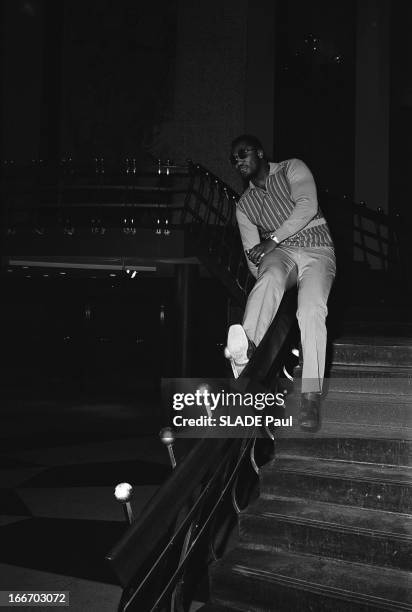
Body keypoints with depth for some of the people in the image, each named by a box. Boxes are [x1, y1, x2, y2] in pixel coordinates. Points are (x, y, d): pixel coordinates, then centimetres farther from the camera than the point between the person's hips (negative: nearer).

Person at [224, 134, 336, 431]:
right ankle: (246, 350, -64)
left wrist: (272, 240, -14)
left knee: (311, 307, -32)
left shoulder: (292, 169, 8)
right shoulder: (244, 204, 19)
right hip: (278, 254, 2)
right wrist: (265, 284, -5)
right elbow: (252, 252, 13)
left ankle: (311, 396, -35)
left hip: (316, 250, -2)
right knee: (270, 278, -37)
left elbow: (307, 206, -10)